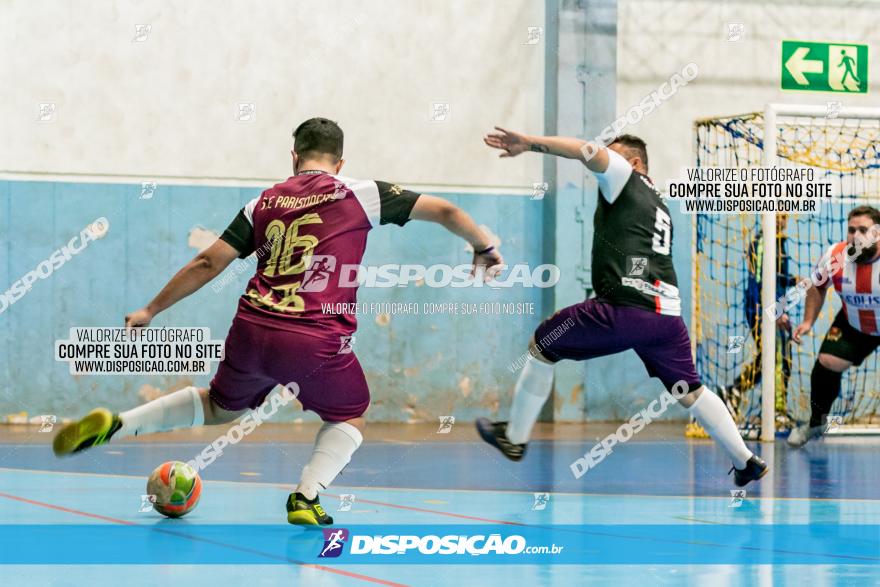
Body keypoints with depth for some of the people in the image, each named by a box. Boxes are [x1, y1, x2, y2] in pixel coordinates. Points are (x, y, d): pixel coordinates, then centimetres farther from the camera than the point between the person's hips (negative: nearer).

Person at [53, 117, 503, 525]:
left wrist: (149, 311, 17)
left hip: (252, 330, 4)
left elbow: (208, 263, 10)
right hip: (317, 340, -4)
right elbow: (444, 211, 7)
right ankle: (306, 497, 0)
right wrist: (483, 248, 24)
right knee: (350, 418, 24)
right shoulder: (359, 194, 5)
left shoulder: (265, 202, 12)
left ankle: (116, 425, 17)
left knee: (220, 407, 30)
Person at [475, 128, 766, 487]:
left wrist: (529, 143, -11)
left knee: (542, 346, 11)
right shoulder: (660, 205, 29)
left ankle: (514, 438, 16)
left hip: (624, 308, -7)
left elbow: (588, 151, -9)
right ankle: (747, 461, 12)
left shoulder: (626, 177, 7)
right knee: (690, 391, 18)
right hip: (667, 314, 7)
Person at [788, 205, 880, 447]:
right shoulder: (834, 256, -20)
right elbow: (818, 287, 3)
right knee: (827, 362, -1)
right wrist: (808, 321, -4)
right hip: (854, 325, 4)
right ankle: (816, 423, 24)